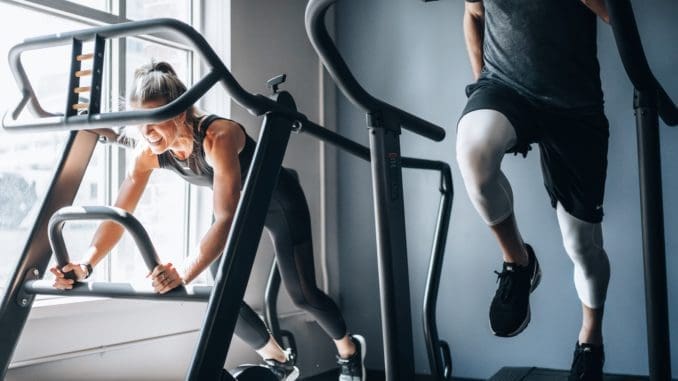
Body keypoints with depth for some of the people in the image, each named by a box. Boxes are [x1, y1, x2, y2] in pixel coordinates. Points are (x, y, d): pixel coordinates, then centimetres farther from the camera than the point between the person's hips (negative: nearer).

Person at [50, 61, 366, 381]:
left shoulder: (218, 136, -41)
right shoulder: (149, 151, -23)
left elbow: (226, 220, -48)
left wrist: (183, 274, -61)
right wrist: (86, 265, -36)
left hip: (279, 200, -6)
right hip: (238, 203, 6)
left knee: (302, 295, -4)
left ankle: (349, 351, 28)